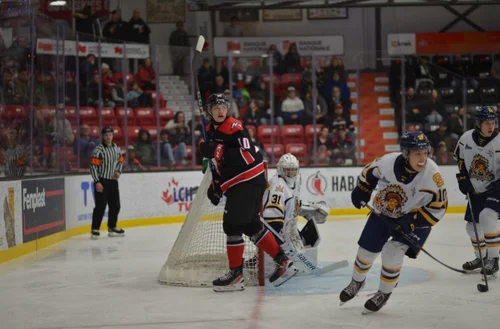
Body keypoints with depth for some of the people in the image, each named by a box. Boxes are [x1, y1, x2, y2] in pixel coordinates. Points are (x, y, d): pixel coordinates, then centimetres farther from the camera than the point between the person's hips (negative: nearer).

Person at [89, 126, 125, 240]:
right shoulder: (99, 150, -13)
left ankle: (112, 227, 26)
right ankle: (95, 230, -6)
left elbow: (120, 161, 22)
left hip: (113, 181, 7)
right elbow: (93, 166, -16)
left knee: (115, 205, 12)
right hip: (102, 181, -7)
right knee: (101, 206, -11)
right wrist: (97, 182, -19)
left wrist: (118, 171, 3)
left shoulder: (116, 148, 8)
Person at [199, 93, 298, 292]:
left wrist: (218, 151, -32)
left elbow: (248, 155, -26)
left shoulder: (234, 127, -15)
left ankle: (236, 274, 0)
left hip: (250, 179, -9)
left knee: (232, 224, -8)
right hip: (237, 182, 9)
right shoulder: (210, 131, 13)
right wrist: (215, 185, 13)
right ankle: (282, 262, 18)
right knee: (250, 225, 11)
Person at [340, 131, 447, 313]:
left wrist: (413, 223, -25)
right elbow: (370, 172, -2)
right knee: (366, 250, 11)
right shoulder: (387, 162, -26)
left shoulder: (432, 174, -31)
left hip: (413, 218, -3)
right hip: (383, 213, 3)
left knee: (392, 253, -17)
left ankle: (384, 293, 10)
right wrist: (361, 190, 6)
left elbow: (439, 206, -21)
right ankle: (357, 282, 43)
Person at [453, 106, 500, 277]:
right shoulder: (466, 138, -9)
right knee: (472, 226, 12)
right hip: (475, 191, 5)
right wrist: (463, 177, 3)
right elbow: (460, 157, 11)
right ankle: (481, 256, 37)